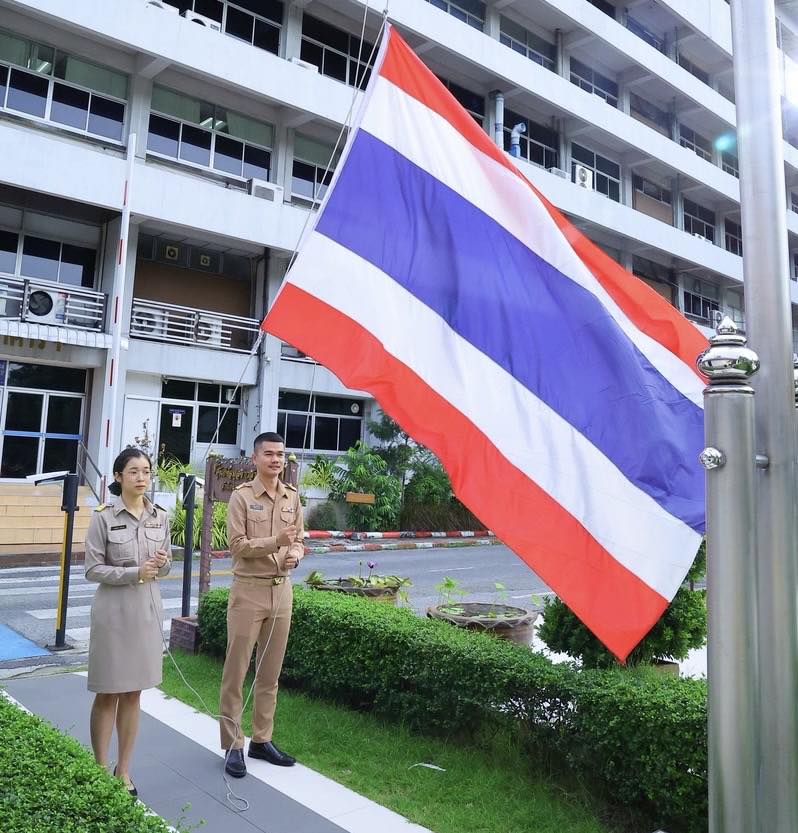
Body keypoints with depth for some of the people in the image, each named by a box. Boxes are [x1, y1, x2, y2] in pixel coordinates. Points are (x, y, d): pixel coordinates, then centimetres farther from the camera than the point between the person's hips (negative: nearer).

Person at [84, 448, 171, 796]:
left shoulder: (159, 517, 3)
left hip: (148, 608, 4)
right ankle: (101, 769, 22)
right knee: (108, 694, 7)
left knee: (133, 693, 13)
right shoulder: (104, 517, -9)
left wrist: (162, 563, -11)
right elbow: (92, 569, -9)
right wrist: (134, 573, -21)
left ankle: (123, 770, 25)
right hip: (114, 609, -4)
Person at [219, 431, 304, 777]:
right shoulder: (242, 496, -7)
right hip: (249, 590, -5)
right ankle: (233, 745, 14)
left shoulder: (292, 496, 8)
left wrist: (294, 554, -10)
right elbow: (237, 545, -12)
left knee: (270, 671, 13)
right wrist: (275, 541, -24)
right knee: (236, 670, 2)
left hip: (281, 590, 5)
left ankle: (262, 740, 25)